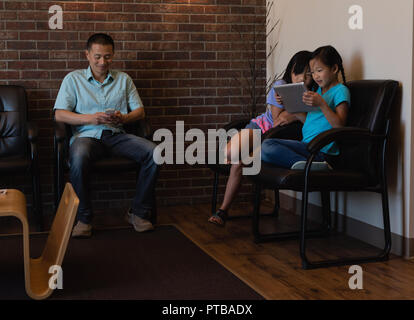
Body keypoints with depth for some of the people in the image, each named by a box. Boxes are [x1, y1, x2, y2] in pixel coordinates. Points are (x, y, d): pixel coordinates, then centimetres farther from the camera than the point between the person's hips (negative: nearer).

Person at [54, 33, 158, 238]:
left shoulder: (123, 79, 20)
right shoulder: (73, 79, 12)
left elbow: (140, 111, 14)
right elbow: (60, 114, 1)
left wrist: (124, 118, -10)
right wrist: (90, 118, -15)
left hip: (117, 135, 3)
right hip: (87, 135, -2)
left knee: (154, 152, -24)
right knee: (78, 159, -39)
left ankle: (138, 213, -13)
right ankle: (83, 218, -21)